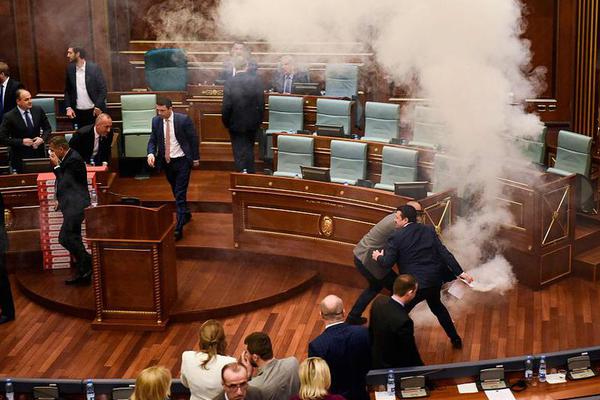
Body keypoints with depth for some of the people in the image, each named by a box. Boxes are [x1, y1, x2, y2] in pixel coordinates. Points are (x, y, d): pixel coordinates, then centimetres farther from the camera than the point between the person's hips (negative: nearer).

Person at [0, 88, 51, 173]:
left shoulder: (38, 110, 0)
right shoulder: (9, 117, -11)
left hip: (39, 154, 3)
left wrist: (42, 139, -9)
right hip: (20, 158, -3)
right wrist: (22, 141, -18)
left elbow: (47, 128, 11)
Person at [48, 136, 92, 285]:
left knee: (65, 238, -15)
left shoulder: (74, 159, -13)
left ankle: (89, 262, -7)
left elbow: (65, 181, -12)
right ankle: (83, 273, 16)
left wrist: (57, 165, -6)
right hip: (72, 205, 10)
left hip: (75, 205, -10)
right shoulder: (67, 158, 15)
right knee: (73, 239, 11)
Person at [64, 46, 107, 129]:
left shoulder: (94, 67, -5)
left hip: (94, 111, -3)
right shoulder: (70, 69, 5)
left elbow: (103, 88, -6)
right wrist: (68, 107, -1)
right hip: (78, 112, 3)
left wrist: (98, 106, -14)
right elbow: (67, 90, 11)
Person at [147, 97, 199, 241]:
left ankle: (179, 228, -8)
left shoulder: (183, 119, -15)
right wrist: (151, 153, -17)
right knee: (176, 192, 19)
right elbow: (152, 140, 3)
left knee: (180, 194, -8)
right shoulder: (156, 121, -4)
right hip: (166, 161, 5)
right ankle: (186, 214, 42)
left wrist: (196, 158, -4)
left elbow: (193, 139, -7)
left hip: (182, 161, -5)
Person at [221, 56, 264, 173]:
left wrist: (226, 122, 2)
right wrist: (259, 121, 7)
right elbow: (261, 103, -4)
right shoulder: (256, 81, -8)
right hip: (252, 123, 3)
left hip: (236, 124, -3)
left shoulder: (229, 83, -15)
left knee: (239, 152, 5)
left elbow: (226, 106, -12)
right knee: (249, 150, 18)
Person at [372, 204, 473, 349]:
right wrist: (460, 272, -2)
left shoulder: (397, 236, -9)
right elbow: (444, 253, -2)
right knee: (437, 307, 32)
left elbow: (387, 263, -7)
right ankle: (455, 339, 40)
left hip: (414, 284, -6)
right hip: (434, 280, 6)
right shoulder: (429, 230, 4)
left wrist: (379, 257, 15)